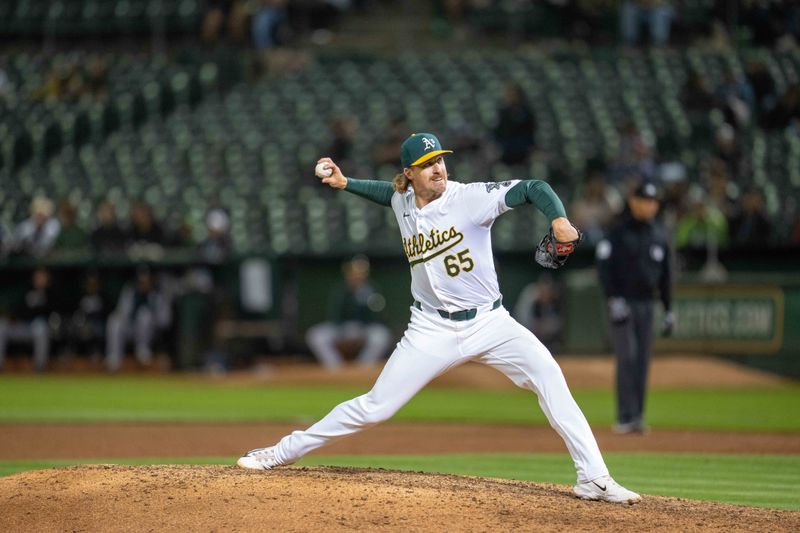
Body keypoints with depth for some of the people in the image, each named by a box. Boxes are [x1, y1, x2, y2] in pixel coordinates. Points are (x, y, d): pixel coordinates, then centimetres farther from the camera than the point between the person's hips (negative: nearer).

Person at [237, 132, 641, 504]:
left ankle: (593, 478, -19)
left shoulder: (470, 198, -13)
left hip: (488, 322, -2)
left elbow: (531, 189, -23)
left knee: (549, 377, -23)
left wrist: (558, 219, -41)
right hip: (433, 330, 2)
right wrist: (345, 183, 20)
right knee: (374, 407, 0)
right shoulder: (402, 202, 2)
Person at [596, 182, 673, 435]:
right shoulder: (618, 232, -5)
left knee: (642, 360, 3)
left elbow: (665, 274, 17)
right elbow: (604, 266, -9)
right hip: (622, 303, -5)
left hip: (645, 305, 5)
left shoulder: (659, 235, 11)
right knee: (627, 357, -13)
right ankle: (626, 417, -14)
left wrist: (669, 310, 15)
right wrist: (614, 299, -19)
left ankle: (637, 417, 7)